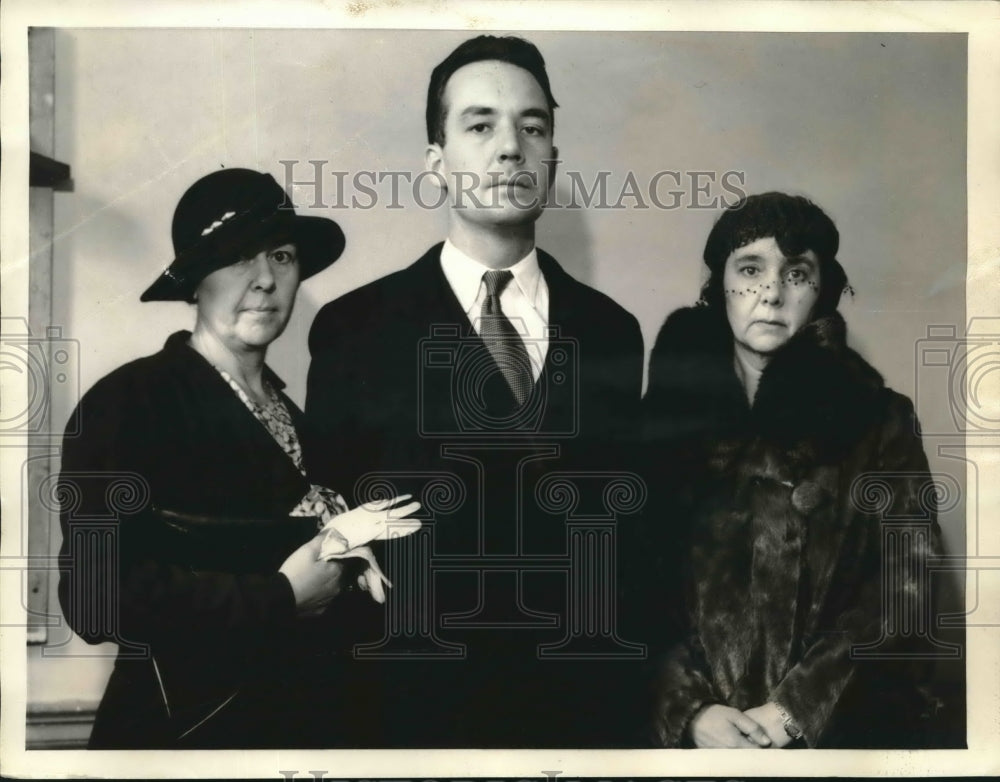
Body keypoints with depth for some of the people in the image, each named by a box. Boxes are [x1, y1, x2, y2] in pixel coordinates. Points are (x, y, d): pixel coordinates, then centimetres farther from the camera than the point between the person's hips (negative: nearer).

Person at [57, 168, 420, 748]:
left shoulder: (291, 412, 7)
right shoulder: (127, 402, -15)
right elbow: (98, 595, -22)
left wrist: (343, 553, -4)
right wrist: (280, 597, -19)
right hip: (186, 724, -7)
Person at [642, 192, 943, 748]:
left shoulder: (879, 420, 1)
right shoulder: (669, 412, 3)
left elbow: (904, 587, -6)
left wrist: (796, 708, -14)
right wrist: (690, 708, -14)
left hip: (841, 724, 0)